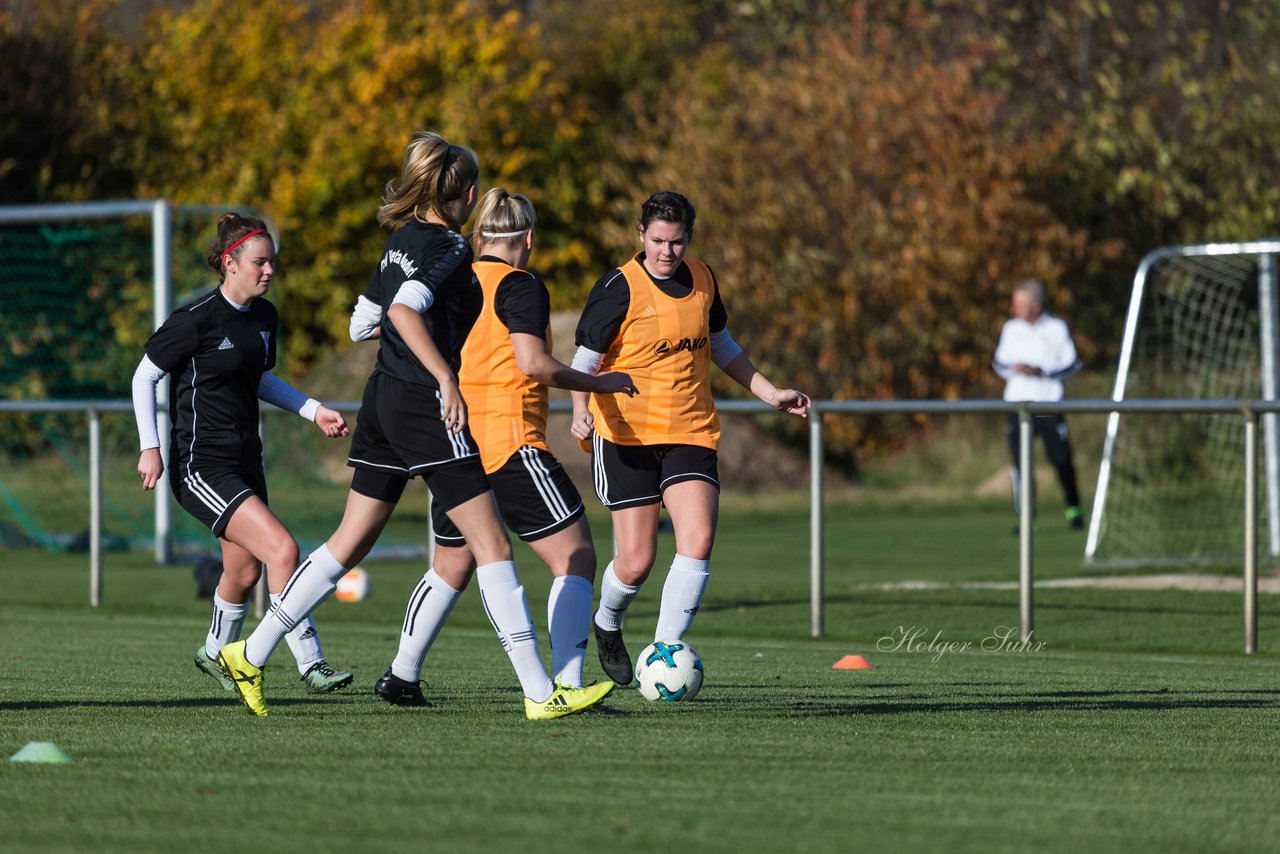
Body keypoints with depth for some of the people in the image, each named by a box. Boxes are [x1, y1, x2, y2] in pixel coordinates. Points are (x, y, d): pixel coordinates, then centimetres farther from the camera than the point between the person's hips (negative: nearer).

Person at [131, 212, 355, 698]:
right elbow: (144, 376, -6)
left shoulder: (264, 316, 7)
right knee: (283, 549, -19)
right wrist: (149, 447, -11)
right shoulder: (196, 320, -15)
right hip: (200, 467, -8)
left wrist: (313, 411, 13)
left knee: (245, 571, 16)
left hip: (244, 461, 8)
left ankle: (215, 653, 41)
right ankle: (310, 666, -15)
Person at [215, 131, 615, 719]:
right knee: (491, 545, -6)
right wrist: (446, 378, -33)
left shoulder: (401, 240, 13)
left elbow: (366, 318, 22)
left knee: (351, 543, 14)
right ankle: (540, 692, -8)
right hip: (425, 407, -9)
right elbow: (403, 309, -29)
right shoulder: (449, 247, -13)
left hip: (383, 399, 9)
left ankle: (250, 655, 16)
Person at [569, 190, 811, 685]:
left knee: (698, 539, -18)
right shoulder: (619, 289, -10)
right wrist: (582, 411, -27)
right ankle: (608, 626, 28)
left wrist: (769, 393, 23)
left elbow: (720, 346, 24)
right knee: (636, 562, -5)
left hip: (692, 433, 4)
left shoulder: (703, 281, 7)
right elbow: (584, 360, -9)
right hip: (627, 435, -4)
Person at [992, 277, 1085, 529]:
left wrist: (1041, 371, -15)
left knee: (1061, 459, 1)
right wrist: (1012, 368, -11)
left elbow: (1072, 364, 0)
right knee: (1019, 462, -5)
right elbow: (999, 362, 12)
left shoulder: (1057, 328, -2)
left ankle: (1074, 509, 21)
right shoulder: (1011, 328, 6)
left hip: (1049, 404, -2)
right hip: (1017, 402, 2)